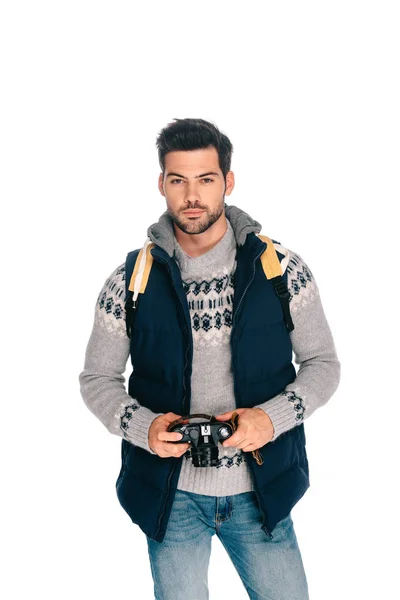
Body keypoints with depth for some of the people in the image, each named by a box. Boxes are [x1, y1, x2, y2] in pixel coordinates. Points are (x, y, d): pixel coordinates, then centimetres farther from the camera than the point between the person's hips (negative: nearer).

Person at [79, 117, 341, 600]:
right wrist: (143, 427, -18)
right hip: (171, 492, 0)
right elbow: (97, 378, 2)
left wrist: (273, 417, -19)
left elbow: (324, 364, -1)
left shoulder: (281, 269, -8)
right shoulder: (131, 281, -7)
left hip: (260, 488, 0)